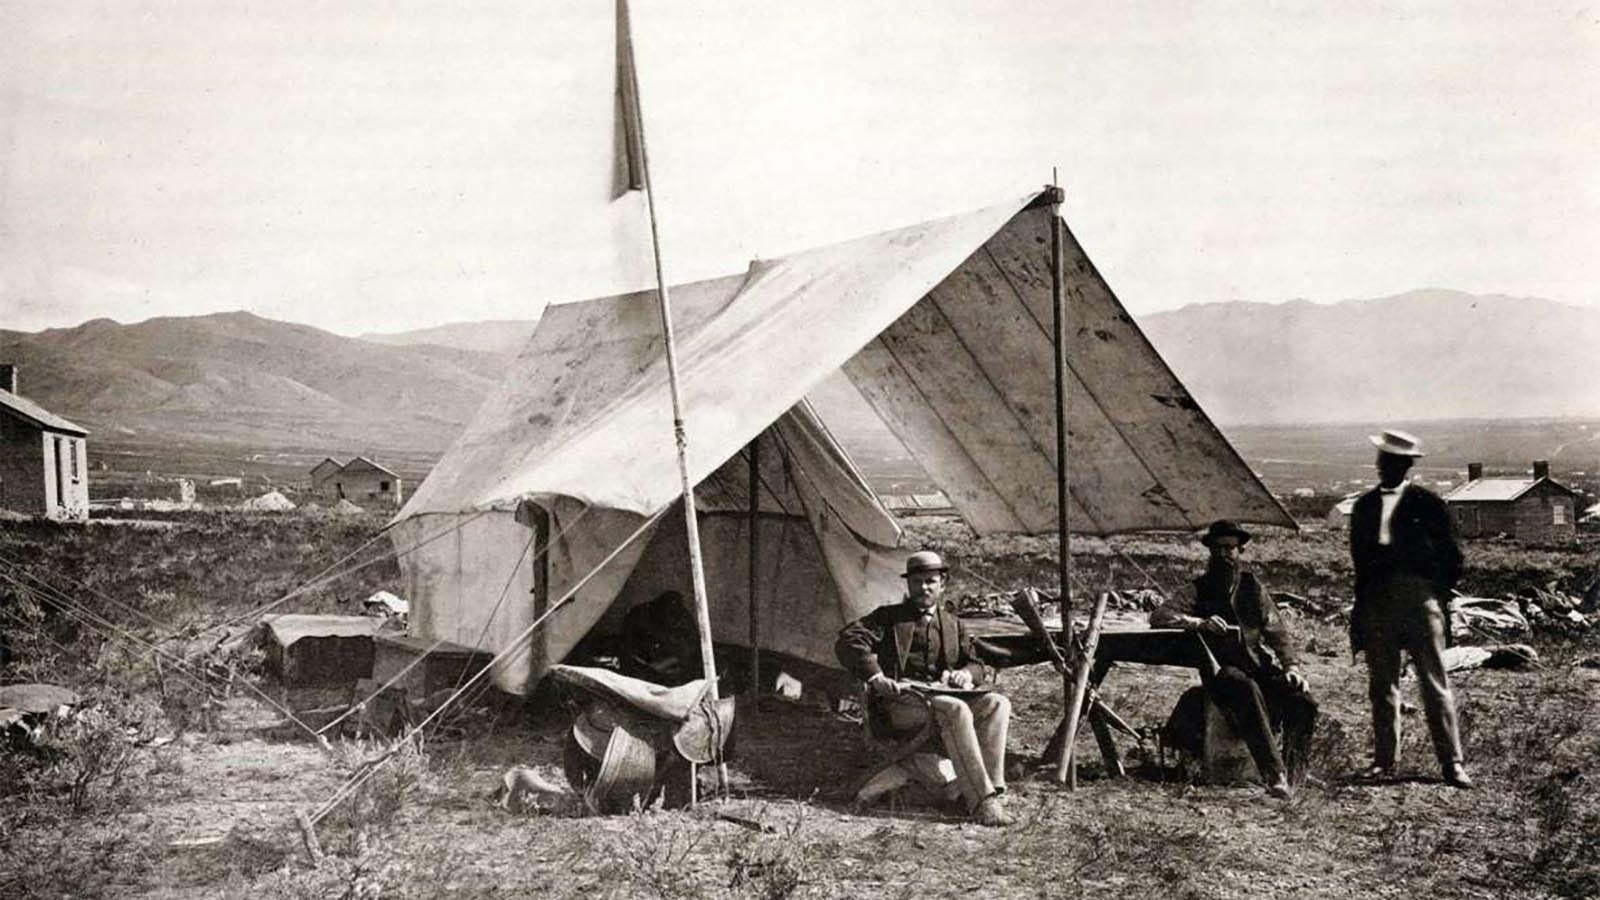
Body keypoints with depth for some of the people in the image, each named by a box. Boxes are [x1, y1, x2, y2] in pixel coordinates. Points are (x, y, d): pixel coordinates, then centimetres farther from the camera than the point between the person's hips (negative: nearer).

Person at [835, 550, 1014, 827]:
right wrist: (876, 677, -18)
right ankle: (981, 800, -38)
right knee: (955, 709, -34)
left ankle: (989, 785, -29)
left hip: (940, 695, 5)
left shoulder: (952, 622, 25)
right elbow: (848, 641, -3)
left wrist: (965, 674, -2)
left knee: (997, 703, -21)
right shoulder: (889, 617, 11)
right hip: (899, 702, -5)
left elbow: (974, 660, 24)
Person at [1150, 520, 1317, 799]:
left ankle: (1293, 777, -18)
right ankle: (1273, 775, -40)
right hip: (1222, 669, -3)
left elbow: (1276, 630, 13)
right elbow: (1158, 616, -6)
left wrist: (1290, 665, -4)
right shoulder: (1200, 589, 7)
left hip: (1260, 664, 3)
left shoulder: (1251, 585, 16)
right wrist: (1201, 623, -21)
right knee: (1247, 691, -37)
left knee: (1303, 701, -25)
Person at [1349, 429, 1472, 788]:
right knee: (1381, 684, 6)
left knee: (1434, 683, -4)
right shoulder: (1365, 506, 14)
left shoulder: (1427, 503, 2)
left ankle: (1452, 763, 0)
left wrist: (1438, 592, 1)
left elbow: (1452, 556, 5)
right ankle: (1384, 760, 12)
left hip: (1419, 596, -4)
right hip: (1376, 601, 4)